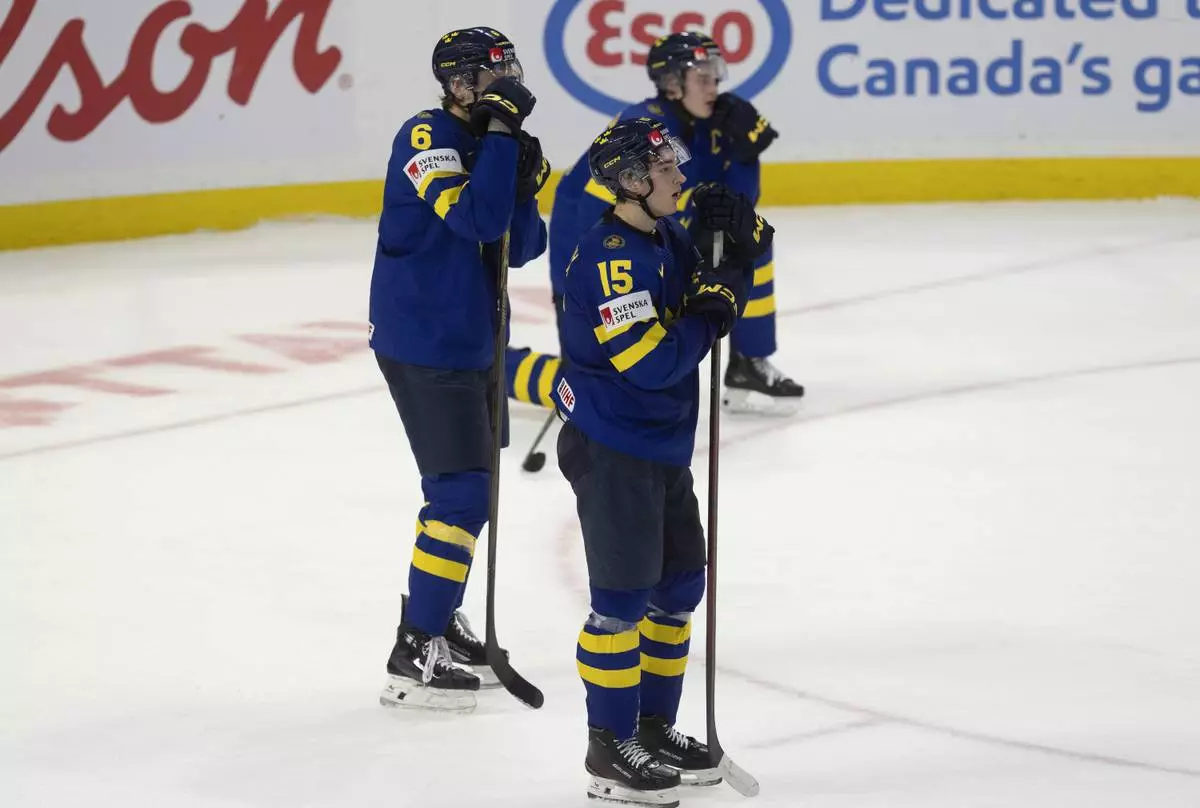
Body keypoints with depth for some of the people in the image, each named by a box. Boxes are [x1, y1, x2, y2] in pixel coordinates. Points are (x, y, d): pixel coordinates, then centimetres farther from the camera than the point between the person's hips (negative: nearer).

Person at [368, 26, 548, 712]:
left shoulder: (486, 143, 8)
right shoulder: (427, 138, -17)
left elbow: (519, 248, 5)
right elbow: (473, 219, -31)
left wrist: (525, 184, -11)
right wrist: (502, 132, -27)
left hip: (470, 343, 9)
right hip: (422, 345, -9)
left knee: (473, 483, 21)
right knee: (462, 493, -12)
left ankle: (438, 614, 38)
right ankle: (414, 657, -8)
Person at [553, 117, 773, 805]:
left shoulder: (669, 237, 7)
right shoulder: (608, 257, -21)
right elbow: (650, 361, -27)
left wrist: (738, 241, -6)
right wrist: (709, 309, -17)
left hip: (664, 450, 10)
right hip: (611, 452, -10)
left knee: (680, 586, 16)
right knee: (624, 597, -5)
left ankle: (654, 728, 28)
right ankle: (610, 749, 4)